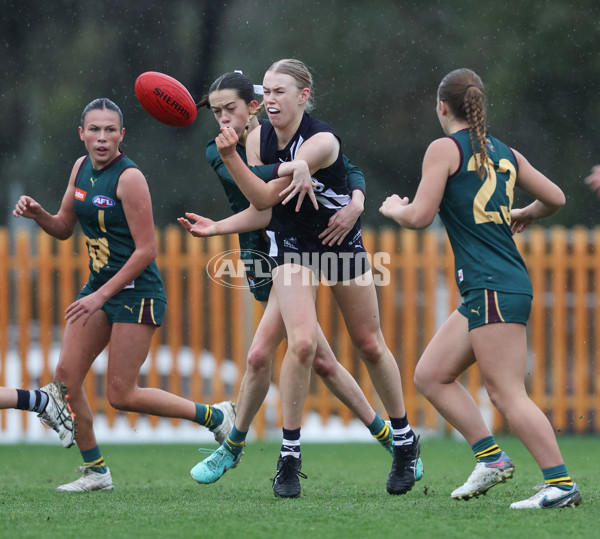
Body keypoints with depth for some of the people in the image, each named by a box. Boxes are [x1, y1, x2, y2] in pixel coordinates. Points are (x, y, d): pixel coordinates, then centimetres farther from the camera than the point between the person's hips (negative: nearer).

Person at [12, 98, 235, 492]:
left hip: (137, 292, -8)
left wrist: (101, 295, -20)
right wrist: (37, 213, -5)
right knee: (67, 374, -2)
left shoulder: (129, 178, -17)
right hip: (100, 286, 8)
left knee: (121, 395, -8)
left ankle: (215, 416, 8)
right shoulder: (81, 168, 6)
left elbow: (146, 250, -18)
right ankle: (95, 470, 8)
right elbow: (64, 228, 17)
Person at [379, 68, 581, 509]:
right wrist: (524, 215, 41)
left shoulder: (445, 149, -4)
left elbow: (420, 216, -9)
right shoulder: (504, 153, 16)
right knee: (431, 375, 14)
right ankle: (491, 457, 10)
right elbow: (555, 198, 20)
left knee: (507, 394, -11)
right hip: (492, 289, 9)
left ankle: (561, 483, -15)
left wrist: (394, 208, 13)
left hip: (493, 288, -9)